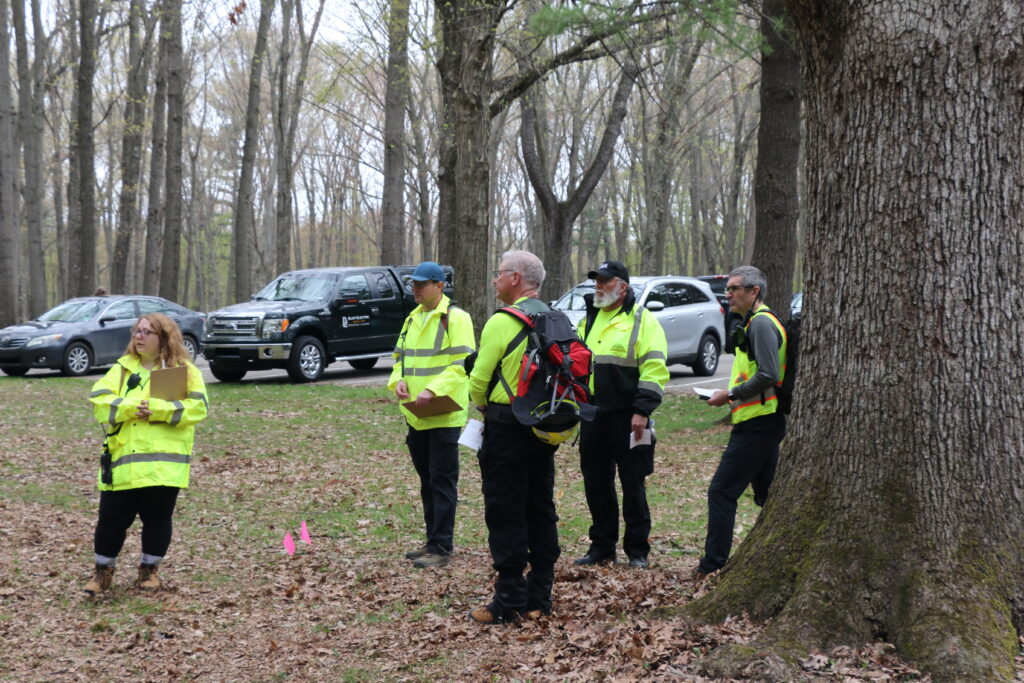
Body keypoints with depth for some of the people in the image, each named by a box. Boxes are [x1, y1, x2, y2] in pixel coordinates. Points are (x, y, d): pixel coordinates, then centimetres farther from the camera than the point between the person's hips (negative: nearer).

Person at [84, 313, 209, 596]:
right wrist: (130, 407, -17)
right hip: (122, 462, 2)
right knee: (112, 518, 4)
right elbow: (98, 401, -1)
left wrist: (158, 409, -19)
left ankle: (149, 569, 26)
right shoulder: (122, 368, 10)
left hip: (164, 462, -2)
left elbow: (197, 407, -11)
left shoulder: (185, 370, 2)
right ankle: (103, 570, 22)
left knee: (157, 519, 7)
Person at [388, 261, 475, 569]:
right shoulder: (412, 320, 16)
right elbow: (401, 356, 20)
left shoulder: (456, 318, -8)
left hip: (444, 416, -8)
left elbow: (462, 363, -15)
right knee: (427, 481, 15)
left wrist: (433, 390, -25)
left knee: (442, 481, -5)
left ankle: (441, 548, -3)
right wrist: (398, 380, -2)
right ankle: (433, 540, 24)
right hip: (416, 416, 8)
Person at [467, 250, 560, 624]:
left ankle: (509, 602, 1)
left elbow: (478, 380, -12)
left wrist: (483, 406, 9)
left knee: (506, 515, -2)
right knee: (541, 510, 12)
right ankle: (539, 597, 17)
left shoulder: (502, 322, -15)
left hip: (507, 428, -7)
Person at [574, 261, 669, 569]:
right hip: (593, 416, 6)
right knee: (596, 483, 10)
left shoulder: (642, 320, -5)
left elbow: (654, 369, -11)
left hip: (626, 418, -6)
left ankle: (637, 550, 9)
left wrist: (642, 411, -17)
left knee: (632, 483, 0)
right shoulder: (588, 320, 16)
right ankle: (602, 546, 20)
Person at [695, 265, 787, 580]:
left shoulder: (761, 323, -14)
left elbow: (768, 375, -23)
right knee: (767, 494, 16)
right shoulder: (756, 322, 19)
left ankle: (712, 565, -9)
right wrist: (733, 395, 13)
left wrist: (731, 394, -16)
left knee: (722, 491, -10)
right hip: (763, 422, 11)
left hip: (757, 423, -11)